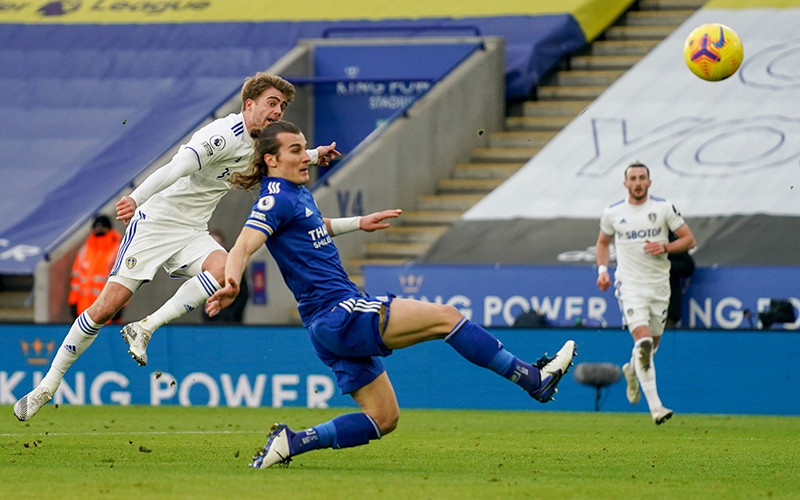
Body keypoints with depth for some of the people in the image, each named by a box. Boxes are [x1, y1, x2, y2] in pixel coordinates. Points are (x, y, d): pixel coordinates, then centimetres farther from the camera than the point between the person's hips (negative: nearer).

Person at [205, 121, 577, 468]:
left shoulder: (297, 193, 17)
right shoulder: (277, 199, -11)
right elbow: (243, 246, -26)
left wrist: (358, 223, 43)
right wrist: (231, 284, -46)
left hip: (335, 327, 11)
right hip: (338, 312, -11)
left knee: (383, 419, 10)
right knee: (446, 317, -11)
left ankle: (291, 442, 3)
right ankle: (535, 380, -7)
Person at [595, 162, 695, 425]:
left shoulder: (664, 208, -2)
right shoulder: (612, 213, 1)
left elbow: (688, 240, 2)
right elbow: (603, 242, 19)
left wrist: (664, 248, -15)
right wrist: (602, 270, 4)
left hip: (659, 284, 2)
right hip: (629, 284, -2)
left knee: (652, 343, 13)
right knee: (643, 339, -19)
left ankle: (632, 369, 51)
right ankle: (655, 407, -23)